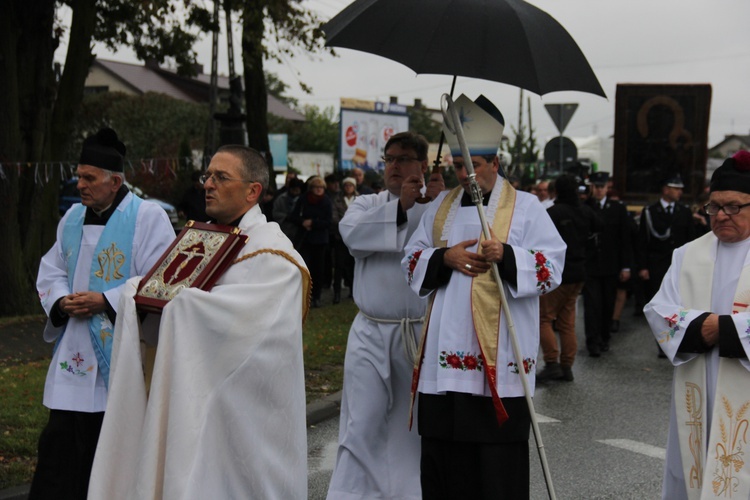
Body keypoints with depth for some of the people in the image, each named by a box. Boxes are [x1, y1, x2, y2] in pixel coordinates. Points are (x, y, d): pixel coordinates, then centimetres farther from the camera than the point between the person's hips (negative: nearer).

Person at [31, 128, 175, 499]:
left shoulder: (148, 217, -9)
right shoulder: (73, 217, 11)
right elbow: (50, 270, 16)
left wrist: (106, 301, -20)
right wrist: (61, 301, -5)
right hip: (74, 353, 6)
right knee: (61, 443, 6)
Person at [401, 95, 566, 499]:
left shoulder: (526, 207, 1)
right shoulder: (440, 208, 14)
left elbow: (552, 268, -5)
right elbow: (411, 263, 13)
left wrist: (506, 255, -21)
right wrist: (445, 257, -7)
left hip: (499, 360, -4)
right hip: (444, 357, 4)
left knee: (498, 463, -1)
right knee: (443, 460, 10)